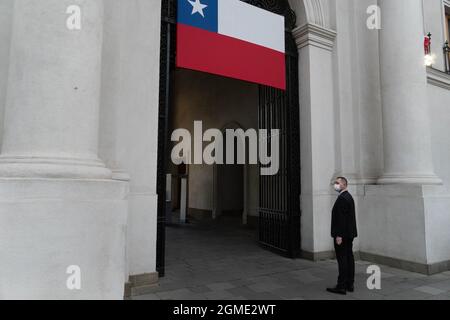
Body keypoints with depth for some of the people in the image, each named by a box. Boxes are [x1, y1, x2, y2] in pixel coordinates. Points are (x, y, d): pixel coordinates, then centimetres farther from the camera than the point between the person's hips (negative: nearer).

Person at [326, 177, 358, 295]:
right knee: (349, 258, 12)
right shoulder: (349, 197, 15)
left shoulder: (342, 198, -17)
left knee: (342, 260, -6)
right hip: (349, 234, 10)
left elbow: (341, 218, -22)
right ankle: (350, 284, 19)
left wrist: (339, 235, -22)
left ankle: (341, 286, 0)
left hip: (342, 234, -10)